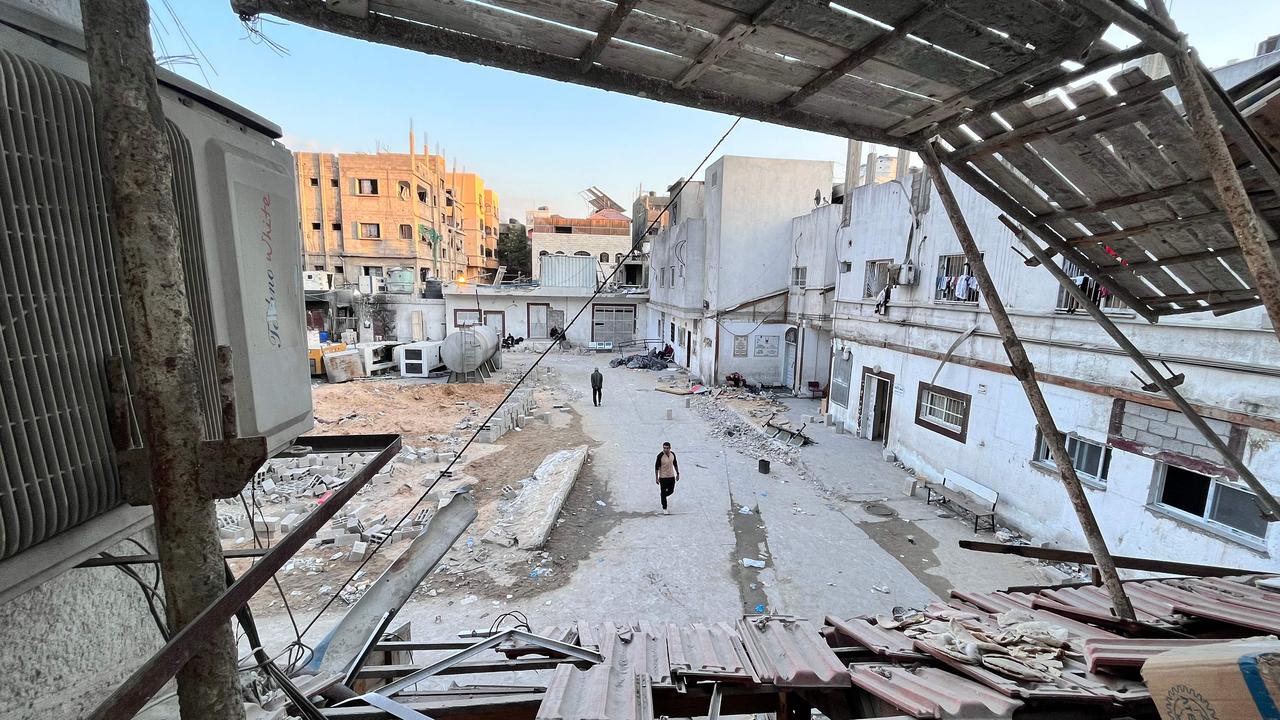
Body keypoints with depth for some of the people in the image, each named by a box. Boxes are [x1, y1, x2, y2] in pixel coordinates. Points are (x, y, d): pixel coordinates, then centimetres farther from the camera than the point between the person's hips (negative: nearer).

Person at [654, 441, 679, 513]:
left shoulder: (673, 454, -4)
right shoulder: (660, 456, -19)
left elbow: (675, 464, 11)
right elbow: (656, 467, -13)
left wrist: (677, 473, 12)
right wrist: (656, 478, -12)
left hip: (672, 476, 5)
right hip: (663, 477, -5)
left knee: (671, 491, 13)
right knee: (663, 493, 3)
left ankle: (661, 496, 43)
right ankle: (664, 508, 17)